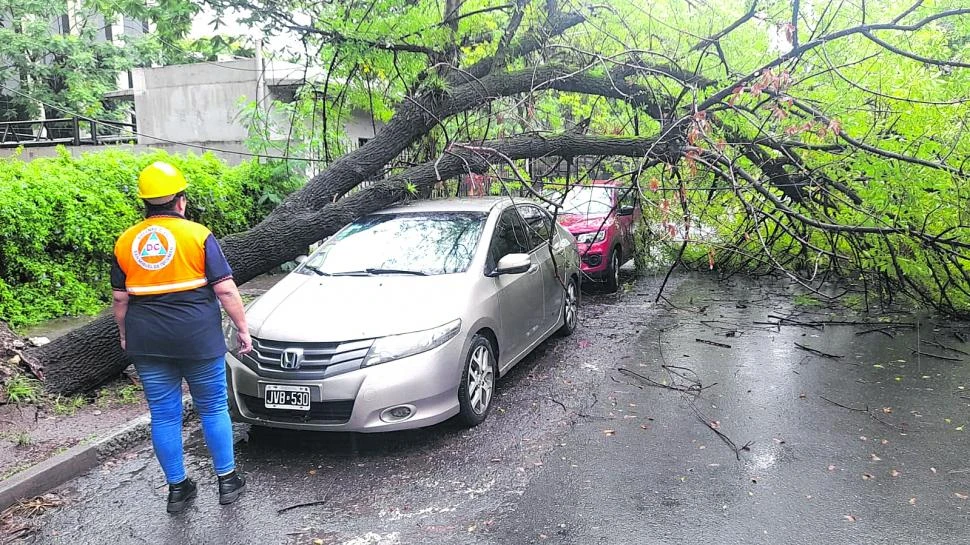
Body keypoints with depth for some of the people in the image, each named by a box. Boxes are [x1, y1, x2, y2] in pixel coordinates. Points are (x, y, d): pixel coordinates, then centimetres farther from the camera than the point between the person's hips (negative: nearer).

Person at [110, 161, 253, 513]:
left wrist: (126, 337, 21)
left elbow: (120, 299, 9)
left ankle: (177, 488, 22)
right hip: (198, 339, -3)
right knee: (213, 409, 11)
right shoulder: (197, 235, -7)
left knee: (164, 415, 12)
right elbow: (225, 290, -9)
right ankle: (227, 481, 19)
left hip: (147, 343, 3)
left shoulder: (126, 242, 4)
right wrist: (242, 329, 0)